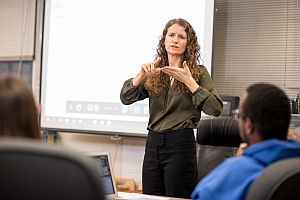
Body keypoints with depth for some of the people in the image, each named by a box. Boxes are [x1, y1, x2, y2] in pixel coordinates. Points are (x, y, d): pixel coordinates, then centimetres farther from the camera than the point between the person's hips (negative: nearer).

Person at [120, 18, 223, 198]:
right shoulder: (155, 73, 10)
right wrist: (141, 75, -14)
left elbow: (215, 109, -12)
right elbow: (126, 98, 2)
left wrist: (189, 82, -17)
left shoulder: (198, 72, 0)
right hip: (153, 143, 4)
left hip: (181, 143, -4)